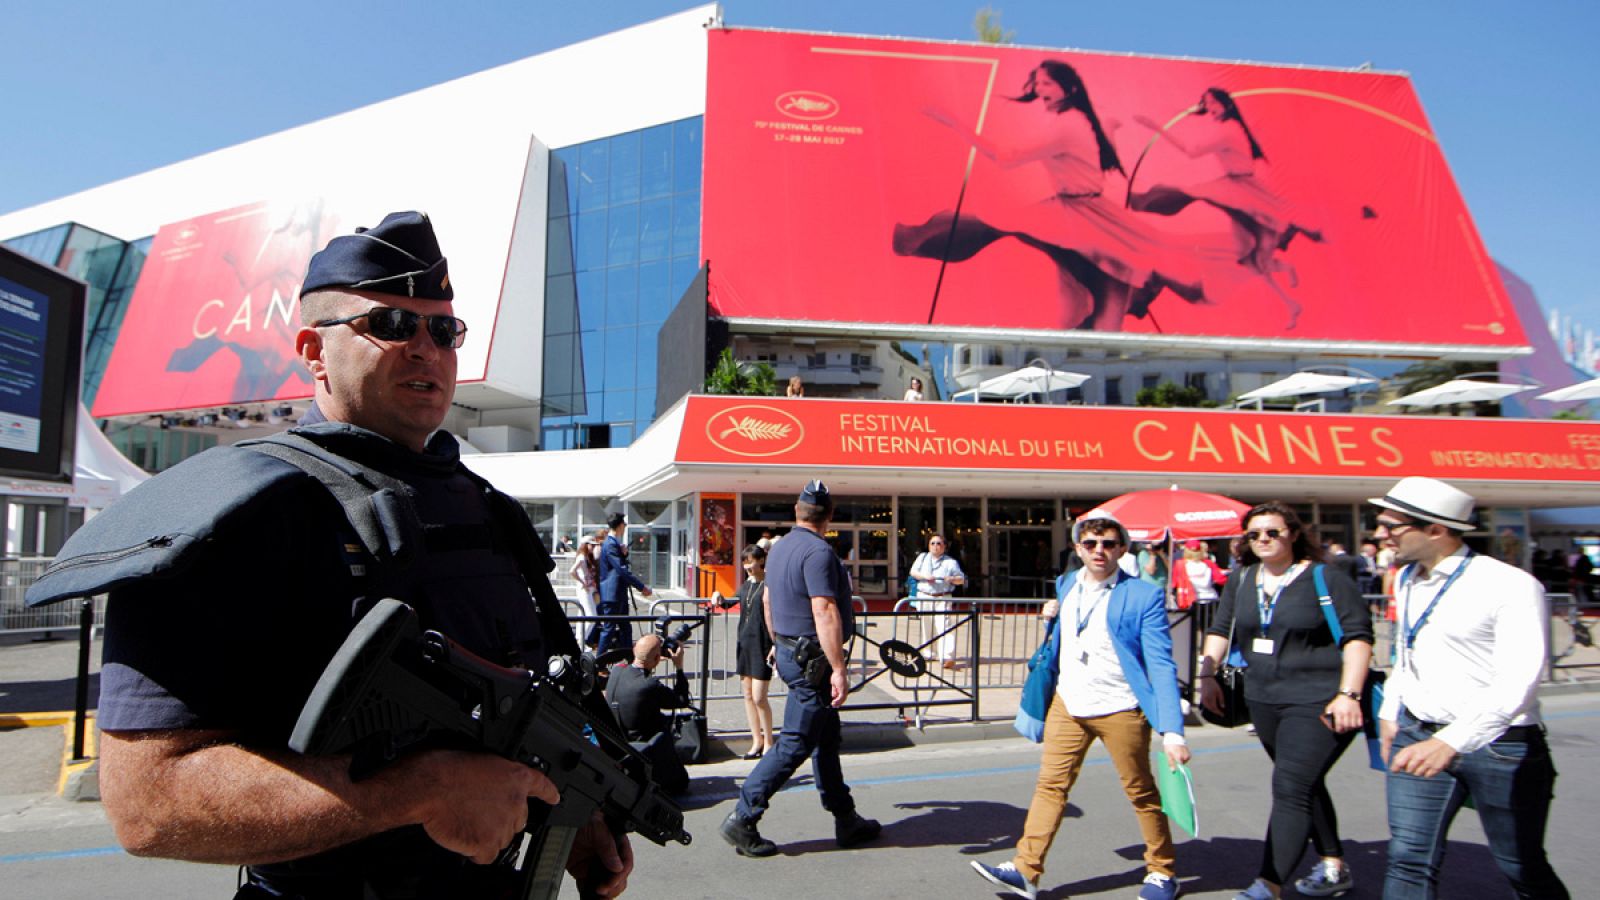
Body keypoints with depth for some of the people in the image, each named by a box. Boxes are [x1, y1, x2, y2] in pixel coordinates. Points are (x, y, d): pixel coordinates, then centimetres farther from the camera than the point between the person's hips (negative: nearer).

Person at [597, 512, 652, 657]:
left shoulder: (615, 543, 14)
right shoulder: (610, 544, -17)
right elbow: (622, 570, -23)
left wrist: (624, 554, 1)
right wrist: (642, 587, -22)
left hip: (619, 594, 10)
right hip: (612, 594, -10)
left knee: (625, 628, 13)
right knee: (609, 629, -5)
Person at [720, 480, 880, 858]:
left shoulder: (780, 547, 10)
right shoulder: (819, 551, -20)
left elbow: (767, 599, 20)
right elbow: (824, 613, -27)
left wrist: (778, 642, 33)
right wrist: (838, 669, -27)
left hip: (788, 651, 10)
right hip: (811, 658, -10)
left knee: (827, 738, 15)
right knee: (795, 744, -4)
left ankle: (846, 820, 24)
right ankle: (742, 820, 0)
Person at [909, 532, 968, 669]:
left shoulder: (951, 562, 7)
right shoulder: (922, 557, 15)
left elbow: (962, 579, 5)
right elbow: (913, 572, 5)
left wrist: (953, 579, -17)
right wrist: (925, 576, -13)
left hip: (942, 599, -3)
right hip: (923, 597, 3)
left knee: (944, 626, -15)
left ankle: (948, 657, -23)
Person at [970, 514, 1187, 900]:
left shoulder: (1143, 597, -12)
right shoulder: (1066, 585, 7)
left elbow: (1161, 665, -16)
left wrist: (1172, 731, -23)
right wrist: (1053, 617, -1)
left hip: (1120, 710, -5)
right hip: (1068, 705, 5)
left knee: (1141, 793, 11)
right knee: (1050, 785, 5)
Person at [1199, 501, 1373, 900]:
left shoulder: (1325, 579, -9)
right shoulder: (1241, 579, 8)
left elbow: (1358, 636, -11)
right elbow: (1221, 629, 15)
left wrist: (1348, 694, -18)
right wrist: (1207, 674, 6)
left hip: (1318, 702, -7)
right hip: (1264, 701, 7)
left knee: (1290, 788, -13)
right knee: (1304, 786, 18)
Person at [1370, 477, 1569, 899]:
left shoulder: (1511, 586, -17)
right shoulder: (1406, 580, 8)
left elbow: (1518, 681, -27)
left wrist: (1452, 742, -36)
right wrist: (1389, 711, 16)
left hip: (1500, 746, -5)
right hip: (1417, 738, 6)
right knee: (1409, 860, -1)